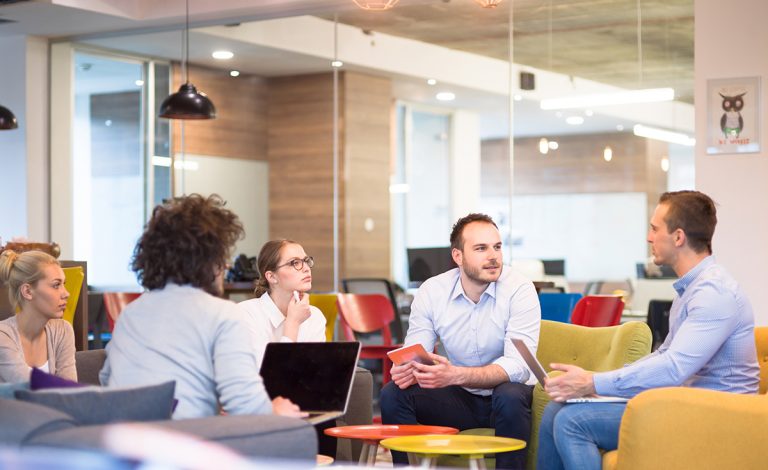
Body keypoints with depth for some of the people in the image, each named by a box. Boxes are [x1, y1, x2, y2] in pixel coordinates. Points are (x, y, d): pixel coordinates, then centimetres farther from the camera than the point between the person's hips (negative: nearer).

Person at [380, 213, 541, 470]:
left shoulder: (520, 290, -16)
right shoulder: (431, 291, -5)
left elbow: (518, 366, -25)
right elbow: (415, 354, -7)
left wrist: (455, 375, -40)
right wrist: (405, 370, -34)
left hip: (506, 394, -3)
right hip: (459, 399, 3)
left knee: (510, 397, -36)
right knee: (393, 394, -18)